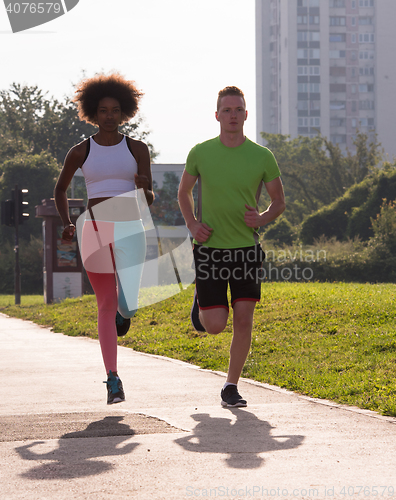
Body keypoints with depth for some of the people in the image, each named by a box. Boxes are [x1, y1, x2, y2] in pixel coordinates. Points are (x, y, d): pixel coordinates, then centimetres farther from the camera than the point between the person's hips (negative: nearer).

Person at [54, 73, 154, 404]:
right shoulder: (80, 152, 6)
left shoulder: (137, 150, 6)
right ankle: (113, 379, 6)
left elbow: (150, 200, 5)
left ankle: (123, 309, 24)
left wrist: (145, 188, -19)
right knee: (106, 306, 0)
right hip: (94, 232, 1)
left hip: (129, 230, -1)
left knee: (128, 306, -16)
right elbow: (61, 189, 20)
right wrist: (66, 223, 6)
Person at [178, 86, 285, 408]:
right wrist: (192, 224, -2)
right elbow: (184, 192, 14)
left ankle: (231, 388, 9)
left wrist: (262, 219, -12)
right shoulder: (200, 153, -2)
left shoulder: (262, 157, -2)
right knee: (215, 326, -5)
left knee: (244, 320, -6)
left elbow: (279, 202, 9)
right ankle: (201, 303, 32)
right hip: (210, 248, -1)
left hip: (246, 248, 1)